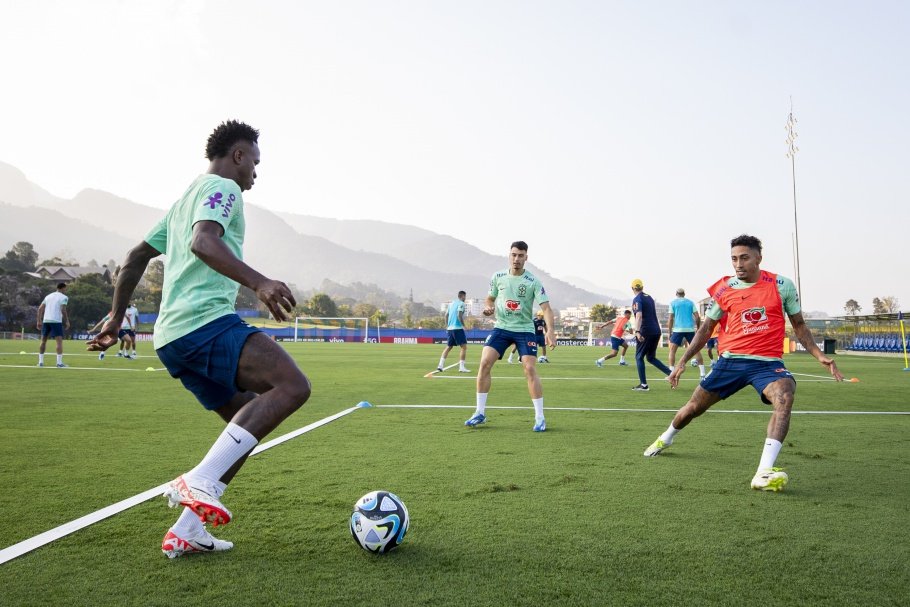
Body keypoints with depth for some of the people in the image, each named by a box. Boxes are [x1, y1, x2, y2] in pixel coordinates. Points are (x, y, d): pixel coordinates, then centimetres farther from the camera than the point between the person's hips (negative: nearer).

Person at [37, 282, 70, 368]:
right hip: (56, 321, -6)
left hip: (46, 320, 6)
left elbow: (40, 308, 13)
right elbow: (63, 310, -13)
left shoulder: (48, 296, 20)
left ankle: (40, 362, 15)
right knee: (59, 341, -5)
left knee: (43, 341, 15)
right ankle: (59, 362, -13)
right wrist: (67, 321, -8)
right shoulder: (64, 297, 1)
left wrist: (39, 321, 14)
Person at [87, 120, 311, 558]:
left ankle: (185, 532, 8)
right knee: (292, 386, -22)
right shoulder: (222, 187, 0)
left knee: (249, 423, 12)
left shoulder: (186, 197, 29)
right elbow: (204, 242, -21)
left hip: (173, 334, 10)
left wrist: (116, 317, 36)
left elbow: (137, 255, 31)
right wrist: (259, 282, -34)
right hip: (206, 321, -10)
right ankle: (199, 481, -25)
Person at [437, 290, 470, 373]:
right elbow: (459, 315, -18)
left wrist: (447, 326, 26)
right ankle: (461, 367, -13)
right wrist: (463, 325, -14)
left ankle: (440, 365, 10)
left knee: (448, 347, 16)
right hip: (458, 328, -8)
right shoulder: (461, 304, -6)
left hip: (450, 328, 8)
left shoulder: (451, 303, 17)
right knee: (464, 347, -5)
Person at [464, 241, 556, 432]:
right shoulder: (497, 277, 0)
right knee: (484, 363, -10)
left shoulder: (533, 281, -10)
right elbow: (490, 299, 16)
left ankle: (540, 418, -2)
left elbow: (546, 307, -17)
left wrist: (550, 330, -33)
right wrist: (488, 308, -9)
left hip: (525, 330, -3)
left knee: (530, 369, -14)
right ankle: (480, 413, 2)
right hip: (501, 327, 3)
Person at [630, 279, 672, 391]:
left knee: (639, 357, 4)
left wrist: (637, 331, -33)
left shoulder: (637, 299, -10)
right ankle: (671, 373, 5)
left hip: (646, 331, -8)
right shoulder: (649, 297, 15)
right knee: (651, 357, 17)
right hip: (656, 330, 8)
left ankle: (643, 385, 2)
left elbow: (639, 316, -24)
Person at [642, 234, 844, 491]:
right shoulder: (724, 289, 1)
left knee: (784, 396, -32)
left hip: (768, 362, -1)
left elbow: (799, 326, 12)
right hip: (730, 361, 2)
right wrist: (682, 361, 8)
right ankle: (666, 438, 42)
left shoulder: (782, 285, -1)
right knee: (694, 407, 8)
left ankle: (764, 473, -37)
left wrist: (819, 356, 0)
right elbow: (706, 328, 12)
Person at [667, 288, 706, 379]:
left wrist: (669, 332, 5)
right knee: (696, 350, 12)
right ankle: (702, 374, 10)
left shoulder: (673, 303, 7)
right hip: (690, 329, 2)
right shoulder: (690, 302, 12)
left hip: (678, 329, -2)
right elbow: (697, 317, 3)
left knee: (672, 350, 7)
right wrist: (699, 329, 14)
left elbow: (671, 319, 1)